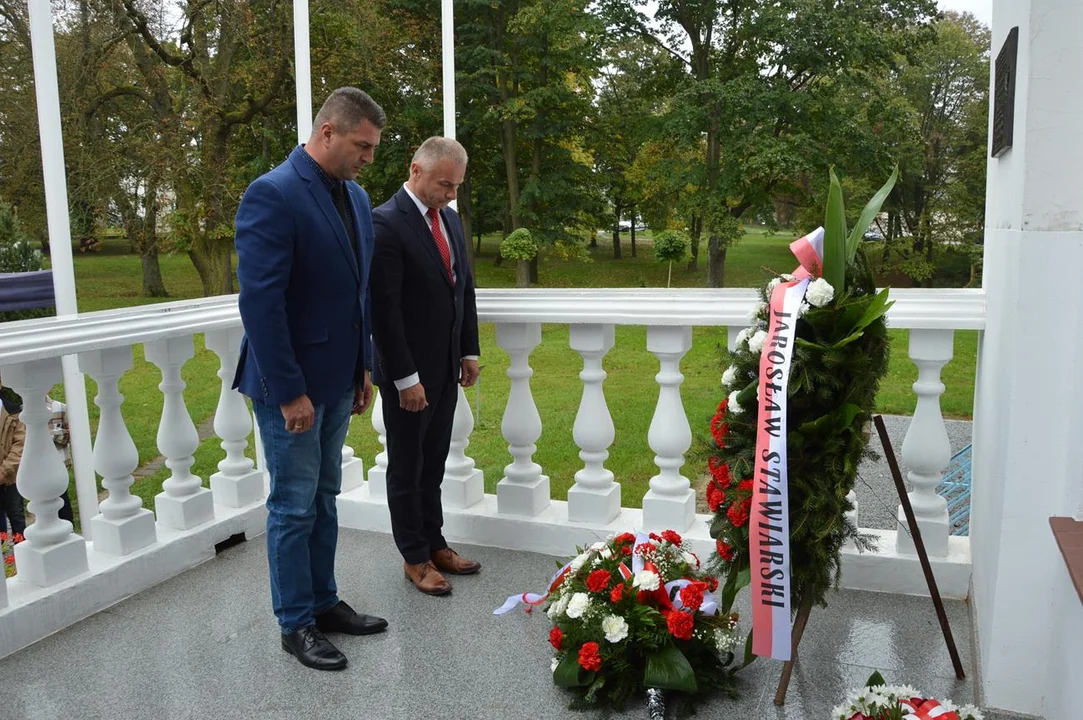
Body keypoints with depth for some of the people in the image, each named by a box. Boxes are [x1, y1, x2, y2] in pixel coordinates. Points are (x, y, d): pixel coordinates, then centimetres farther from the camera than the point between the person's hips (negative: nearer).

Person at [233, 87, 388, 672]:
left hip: (337, 378, 8)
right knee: (294, 506, 6)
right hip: (290, 384, -8)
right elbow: (260, 303, -21)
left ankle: (323, 601, 32)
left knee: (324, 498, 18)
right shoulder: (272, 195, -17)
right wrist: (289, 392, -21)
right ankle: (295, 624, 22)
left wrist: (364, 368, 12)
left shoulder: (356, 197, 8)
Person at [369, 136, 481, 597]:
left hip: (446, 368, 7)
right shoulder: (385, 223, -17)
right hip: (408, 373, -7)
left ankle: (434, 545, 30)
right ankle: (414, 558, 23)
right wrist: (405, 378, -19)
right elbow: (383, 308, -20)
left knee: (433, 466, 17)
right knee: (406, 469, 9)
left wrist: (469, 351, 10)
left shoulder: (449, 218, 8)